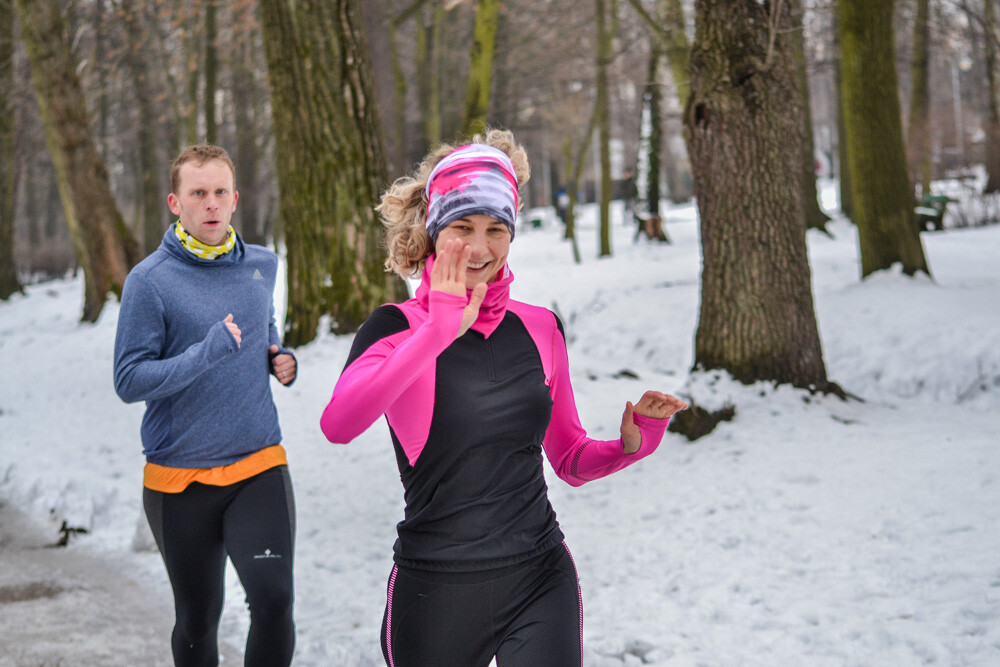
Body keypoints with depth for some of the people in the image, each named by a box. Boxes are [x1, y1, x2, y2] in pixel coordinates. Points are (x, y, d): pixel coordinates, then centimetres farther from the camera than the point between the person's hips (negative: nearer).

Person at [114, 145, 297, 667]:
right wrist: (208, 352, -22)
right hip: (179, 477, -2)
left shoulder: (262, 265, 7)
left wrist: (279, 359, 4)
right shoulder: (149, 281, -8)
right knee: (197, 621, 11)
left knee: (273, 597, -16)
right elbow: (129, 380, -13)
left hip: (259, 466, 2)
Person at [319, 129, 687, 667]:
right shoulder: (399, 327, -5)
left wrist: (631, 443, -5)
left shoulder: (540, 328, 6)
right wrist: (440, 329, -25)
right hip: (435, 594, -2)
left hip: (541, 582, 2)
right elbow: (337, 425, -26)